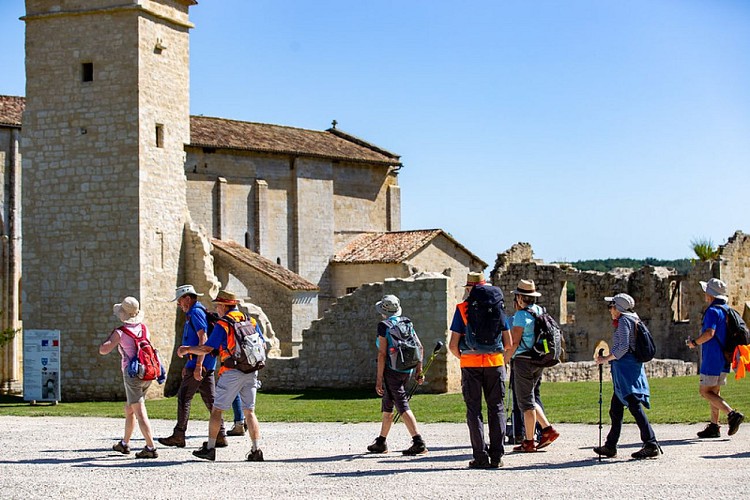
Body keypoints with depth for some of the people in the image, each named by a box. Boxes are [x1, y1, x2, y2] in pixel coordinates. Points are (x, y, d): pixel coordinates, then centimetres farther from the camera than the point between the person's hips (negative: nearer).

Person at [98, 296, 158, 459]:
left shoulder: (120, 332, -9)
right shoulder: (143, 328, 8)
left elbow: (103, 350, -10)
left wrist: (111, 335, 5)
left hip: (132, 373, -7)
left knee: (140, 413, -9)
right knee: (129, 409, 22)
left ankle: (151, 448, -16)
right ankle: (124, 444, 34)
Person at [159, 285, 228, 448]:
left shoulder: (196, 313, -11)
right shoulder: (193, 314, 21)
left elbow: (203, 339, -21)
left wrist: (198, 365, -24)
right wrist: (188, 365, 27)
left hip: (199, 362, -10)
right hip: (207, 365, 10)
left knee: (184, 397, -4)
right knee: (210, 399, 7)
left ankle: (178, 436, -1)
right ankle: (220, 436, 5)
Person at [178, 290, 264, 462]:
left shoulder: (222, 325, -7)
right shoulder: (251, 321, 11)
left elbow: (206, 349, -8)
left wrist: (187, 349, 7)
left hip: (232, 372, -5)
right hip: (251, 372, 5)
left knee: (217, 410, 6)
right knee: (249, 412, 7)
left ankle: (210, 448, 9)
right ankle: (256, 450, -3)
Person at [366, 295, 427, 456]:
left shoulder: (384, 325, -9)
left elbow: (382, 353, -14)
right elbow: (419, 347, 8)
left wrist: (379, 379, -13)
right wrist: (419, 370, 12)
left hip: (391, 370, -7)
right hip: (407, 370, 7)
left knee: (402, 406, -10)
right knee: (387, 405, 19)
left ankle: (419, 442, -20)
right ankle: (381, 442, 27)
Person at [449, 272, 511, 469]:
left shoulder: (462, 309, -1)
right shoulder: (497, 308, 5)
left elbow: (453, 345, -3)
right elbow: (508, 343, 6)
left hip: (470, 364, -2)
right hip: (495, 362, 2)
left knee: (474, 410, 3)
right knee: (496, 408, 8)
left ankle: (480, 457, -2)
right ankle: (496, 456, 5)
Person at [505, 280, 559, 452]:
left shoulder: (521, 315, -14)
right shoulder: (541, 312, 11)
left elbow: (514, 342, -16)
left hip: (523, 360, -8)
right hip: (538, 361, 8)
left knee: (526, 402, -2)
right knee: (529, 399, 18)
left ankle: (529, 442, 2)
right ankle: (547, 429, 9)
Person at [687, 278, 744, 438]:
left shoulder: (713, 311, -15)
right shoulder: (727, 310, 15)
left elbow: (709, 333, -28)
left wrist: (694, 342, -13)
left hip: (712, 359, -10)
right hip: (724, 359, 10)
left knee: (706, 392, -7)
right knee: (714, 392, 14)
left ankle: (732, 414, -19)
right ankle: (714, 426, 14)